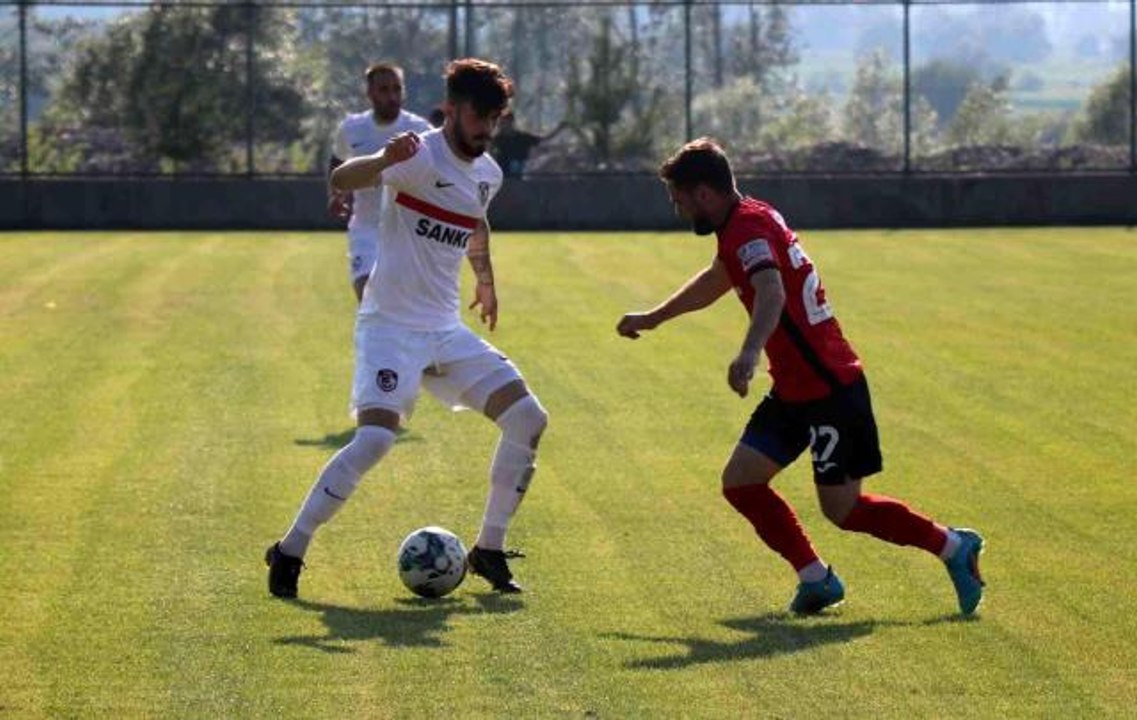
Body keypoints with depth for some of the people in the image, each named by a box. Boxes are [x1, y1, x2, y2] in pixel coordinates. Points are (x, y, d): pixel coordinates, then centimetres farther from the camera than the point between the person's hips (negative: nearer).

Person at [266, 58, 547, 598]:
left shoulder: (487, 174, 9)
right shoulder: (421, 157, -15)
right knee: (375, 438, -25)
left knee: (529, 419, -3)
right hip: (389, 326, -7)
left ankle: (489, 550, 10)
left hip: (445, 330, 7)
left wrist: (485, 280, 41)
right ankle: (289, 552, -11)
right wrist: (385, 161, -49)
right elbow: (341, 180, -30)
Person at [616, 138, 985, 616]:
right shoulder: (745, 223, 11)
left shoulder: (749, 228, -20)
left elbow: (772, 293, -41)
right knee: (740, 482, 3)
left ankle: (954, 546, 13)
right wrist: (652, 319, 45)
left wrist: (749, 354, -58)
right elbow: (716, 280, 33)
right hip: (794, 392, 10)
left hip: (829, 388, -10)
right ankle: (815, 578, 10)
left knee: (842, 509, -4)